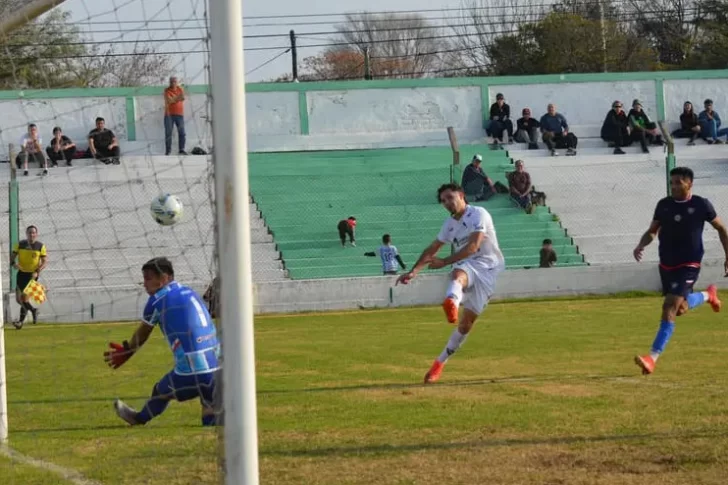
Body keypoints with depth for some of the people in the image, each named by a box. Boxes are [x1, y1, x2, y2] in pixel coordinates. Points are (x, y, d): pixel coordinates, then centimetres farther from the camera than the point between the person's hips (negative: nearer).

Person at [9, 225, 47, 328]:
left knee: (25, 298, -10)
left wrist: (37, 272, -19)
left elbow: (45, 261, -4)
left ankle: (21, 321, -1)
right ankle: (33, 310, 29)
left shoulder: (40, 246, -5)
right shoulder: (20, 244, -1)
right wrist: (13, 264, -21)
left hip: (32, 274, -3)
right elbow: (12, 257, 2)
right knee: (18, 299, 3)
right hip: (21, 273, 3)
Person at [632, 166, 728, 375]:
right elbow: (652, 231, 10)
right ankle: (708, 295, 49)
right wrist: (641, 246, -11)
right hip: (667, 264, 5)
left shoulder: (701, 205, -9)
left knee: (670, 308, -18)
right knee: (679, 309, 17)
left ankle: (653, 357, -20)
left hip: (689, 265, -5)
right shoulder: (664, 205, 1)